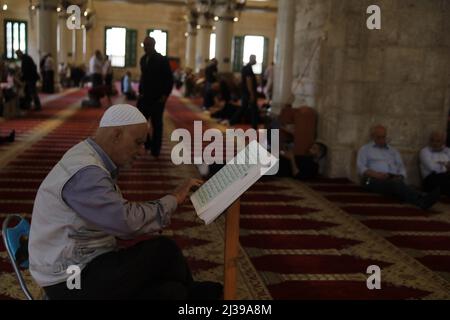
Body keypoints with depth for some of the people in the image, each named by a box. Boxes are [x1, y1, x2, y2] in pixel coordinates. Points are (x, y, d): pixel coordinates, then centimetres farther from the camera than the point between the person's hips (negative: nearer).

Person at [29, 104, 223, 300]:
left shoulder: (93, 161, 9)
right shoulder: (85, 172, -23)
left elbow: (120, 217, 6)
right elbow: (129, 222, -28)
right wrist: (173, 200, -13)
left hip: (85, 264, 9)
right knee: (163, 250, -14)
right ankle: (190, 293, 12)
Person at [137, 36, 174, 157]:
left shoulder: (162, 60, -9)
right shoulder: (143, 59, 7)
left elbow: (169, 79, -8)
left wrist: (165, 95, -13)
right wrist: (140, 91, 10)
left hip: (157, 98, -5)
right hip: (144, 97, 5)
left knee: (156, 124, 3)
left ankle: (155, 149, 13)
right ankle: (146, 143, 22)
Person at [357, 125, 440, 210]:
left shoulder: (393, 151, 29)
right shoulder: (365, 149, 18)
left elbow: (401, 168, 19)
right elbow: (361, 168, 4)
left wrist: (400, 177, -5)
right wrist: (376, 174, -14)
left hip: (394, 179, 3)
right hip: (374, 180, -3)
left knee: (398, 183, -36)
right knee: (395, 184, -37)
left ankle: (422, 200, -67)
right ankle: (422, 199, -65)